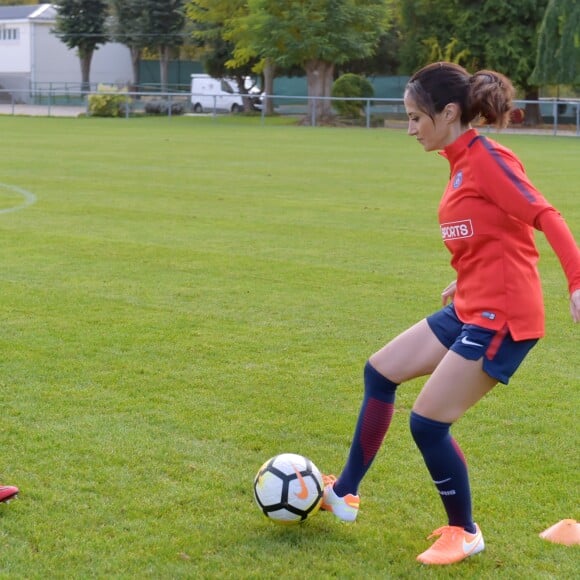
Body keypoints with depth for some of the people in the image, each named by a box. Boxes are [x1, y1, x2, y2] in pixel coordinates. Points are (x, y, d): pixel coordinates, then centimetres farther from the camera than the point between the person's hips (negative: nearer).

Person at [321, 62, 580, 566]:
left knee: (427, 423, -6)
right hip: (470, 308, 10)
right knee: (381, 371, 16)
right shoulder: (463, 162, 10)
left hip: (501, 317, -10)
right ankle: (345, 494, 28)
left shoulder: (487, 159, -16)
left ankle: (464, 534, 16)